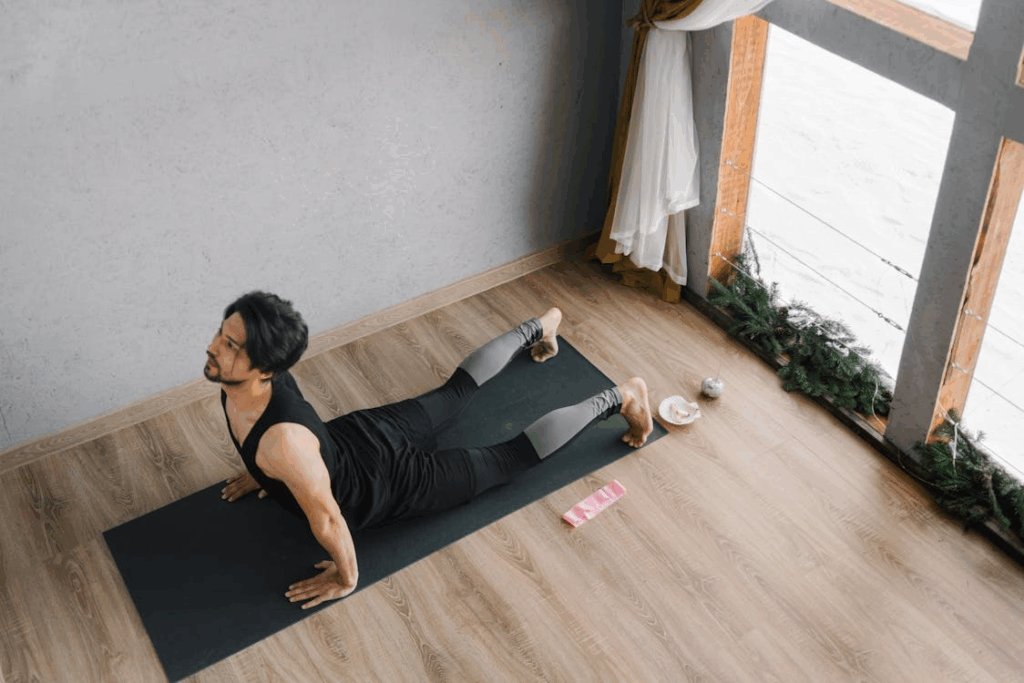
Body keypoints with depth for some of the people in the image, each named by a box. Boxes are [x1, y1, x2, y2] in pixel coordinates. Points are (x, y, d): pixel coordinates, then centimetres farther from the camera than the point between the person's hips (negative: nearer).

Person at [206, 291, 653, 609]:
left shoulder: (283, 441, -45)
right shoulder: (239, 379, -19)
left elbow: (327, 519, -31)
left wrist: (347, 578, -14)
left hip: (394, 481, -7)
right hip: (359, 432, 7)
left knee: (510, 459, 10)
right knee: (458, 389, 30)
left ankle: (620, 399, 23)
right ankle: (541, 327, 52)